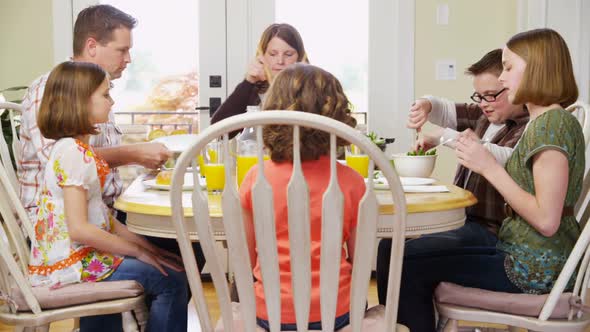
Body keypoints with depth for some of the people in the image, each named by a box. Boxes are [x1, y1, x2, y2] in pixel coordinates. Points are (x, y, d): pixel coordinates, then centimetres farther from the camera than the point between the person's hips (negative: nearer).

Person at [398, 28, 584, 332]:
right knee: (416, 253, 13)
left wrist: (490, 167, -20)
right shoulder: (545, 122, 13)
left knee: (410, 268, -7)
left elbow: (547, 221, -23)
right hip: (525, 255, 9)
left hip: (535, 270, -9)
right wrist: (478, 153, 2)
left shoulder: (554, 123, -17)